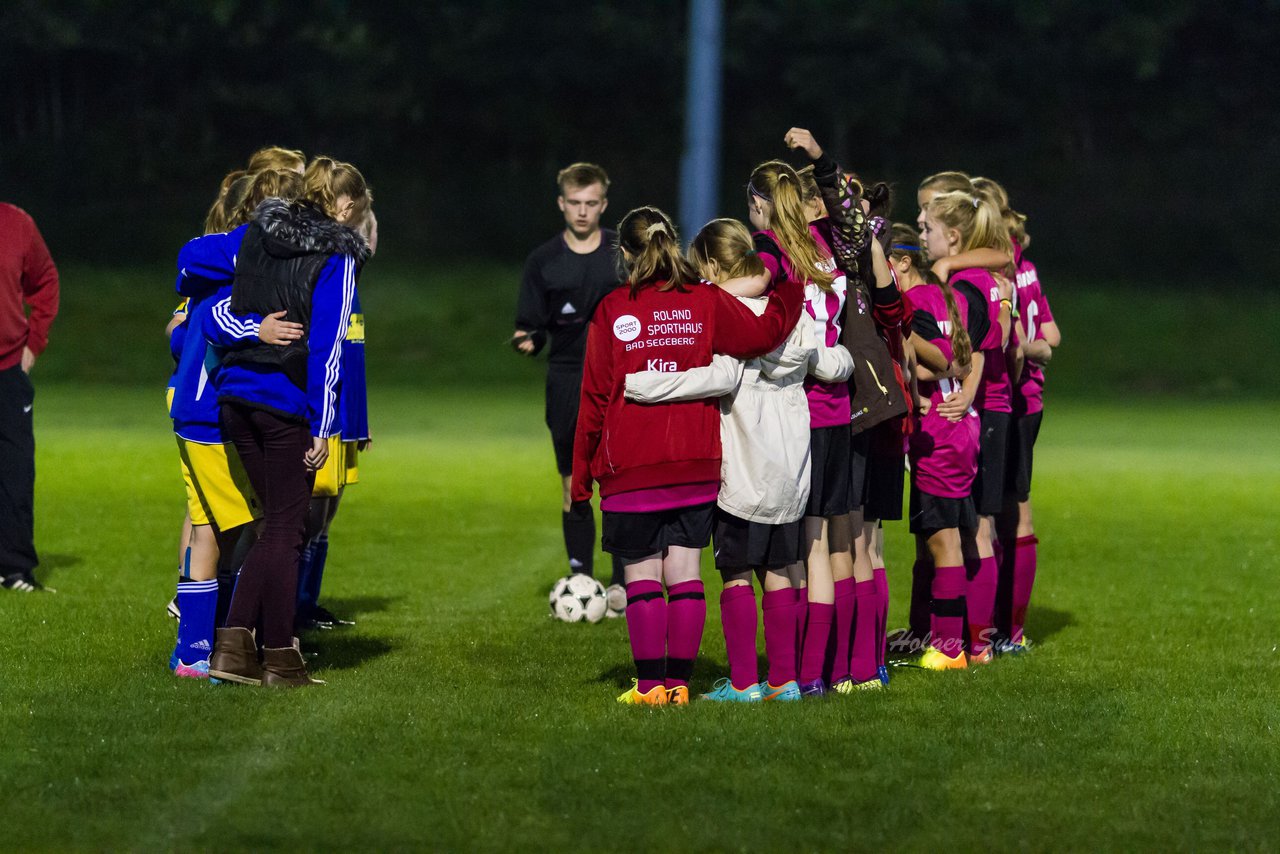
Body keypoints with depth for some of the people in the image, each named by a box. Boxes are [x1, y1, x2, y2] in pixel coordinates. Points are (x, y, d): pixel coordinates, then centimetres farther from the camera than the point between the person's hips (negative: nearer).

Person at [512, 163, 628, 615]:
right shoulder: (543, 260, 6)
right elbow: (533, 324, 7)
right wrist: (527, 340, -16)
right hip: (567, 383, 2)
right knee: (573, 487, 4)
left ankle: (621, 583, -4)